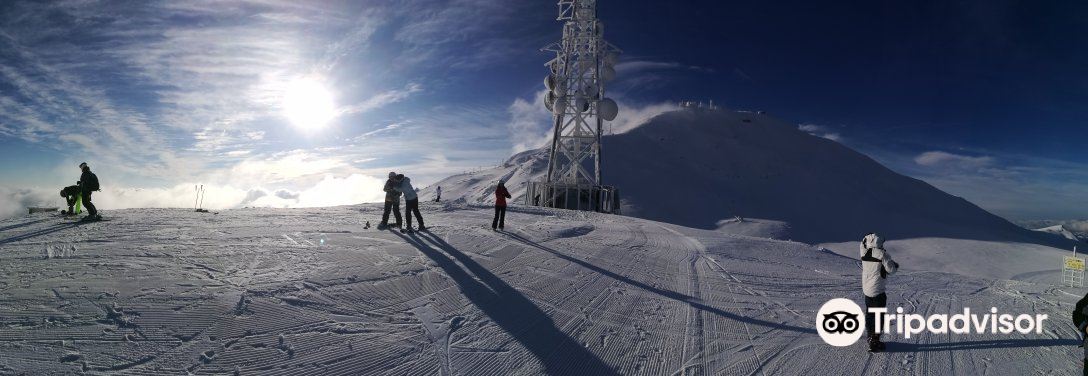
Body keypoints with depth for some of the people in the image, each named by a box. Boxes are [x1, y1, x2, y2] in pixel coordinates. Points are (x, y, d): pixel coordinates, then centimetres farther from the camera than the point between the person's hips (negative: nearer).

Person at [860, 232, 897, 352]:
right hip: (878, 291, -5)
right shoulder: (882, 254, -17)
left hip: (866, 289, 5)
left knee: (869, 314, 18)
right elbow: (891, 270, -9)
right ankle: (874, 342, 4)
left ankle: (870, 337, 30)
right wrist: (896, 265, 10)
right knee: (878, 316, 3)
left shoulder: (864, 252, -3)